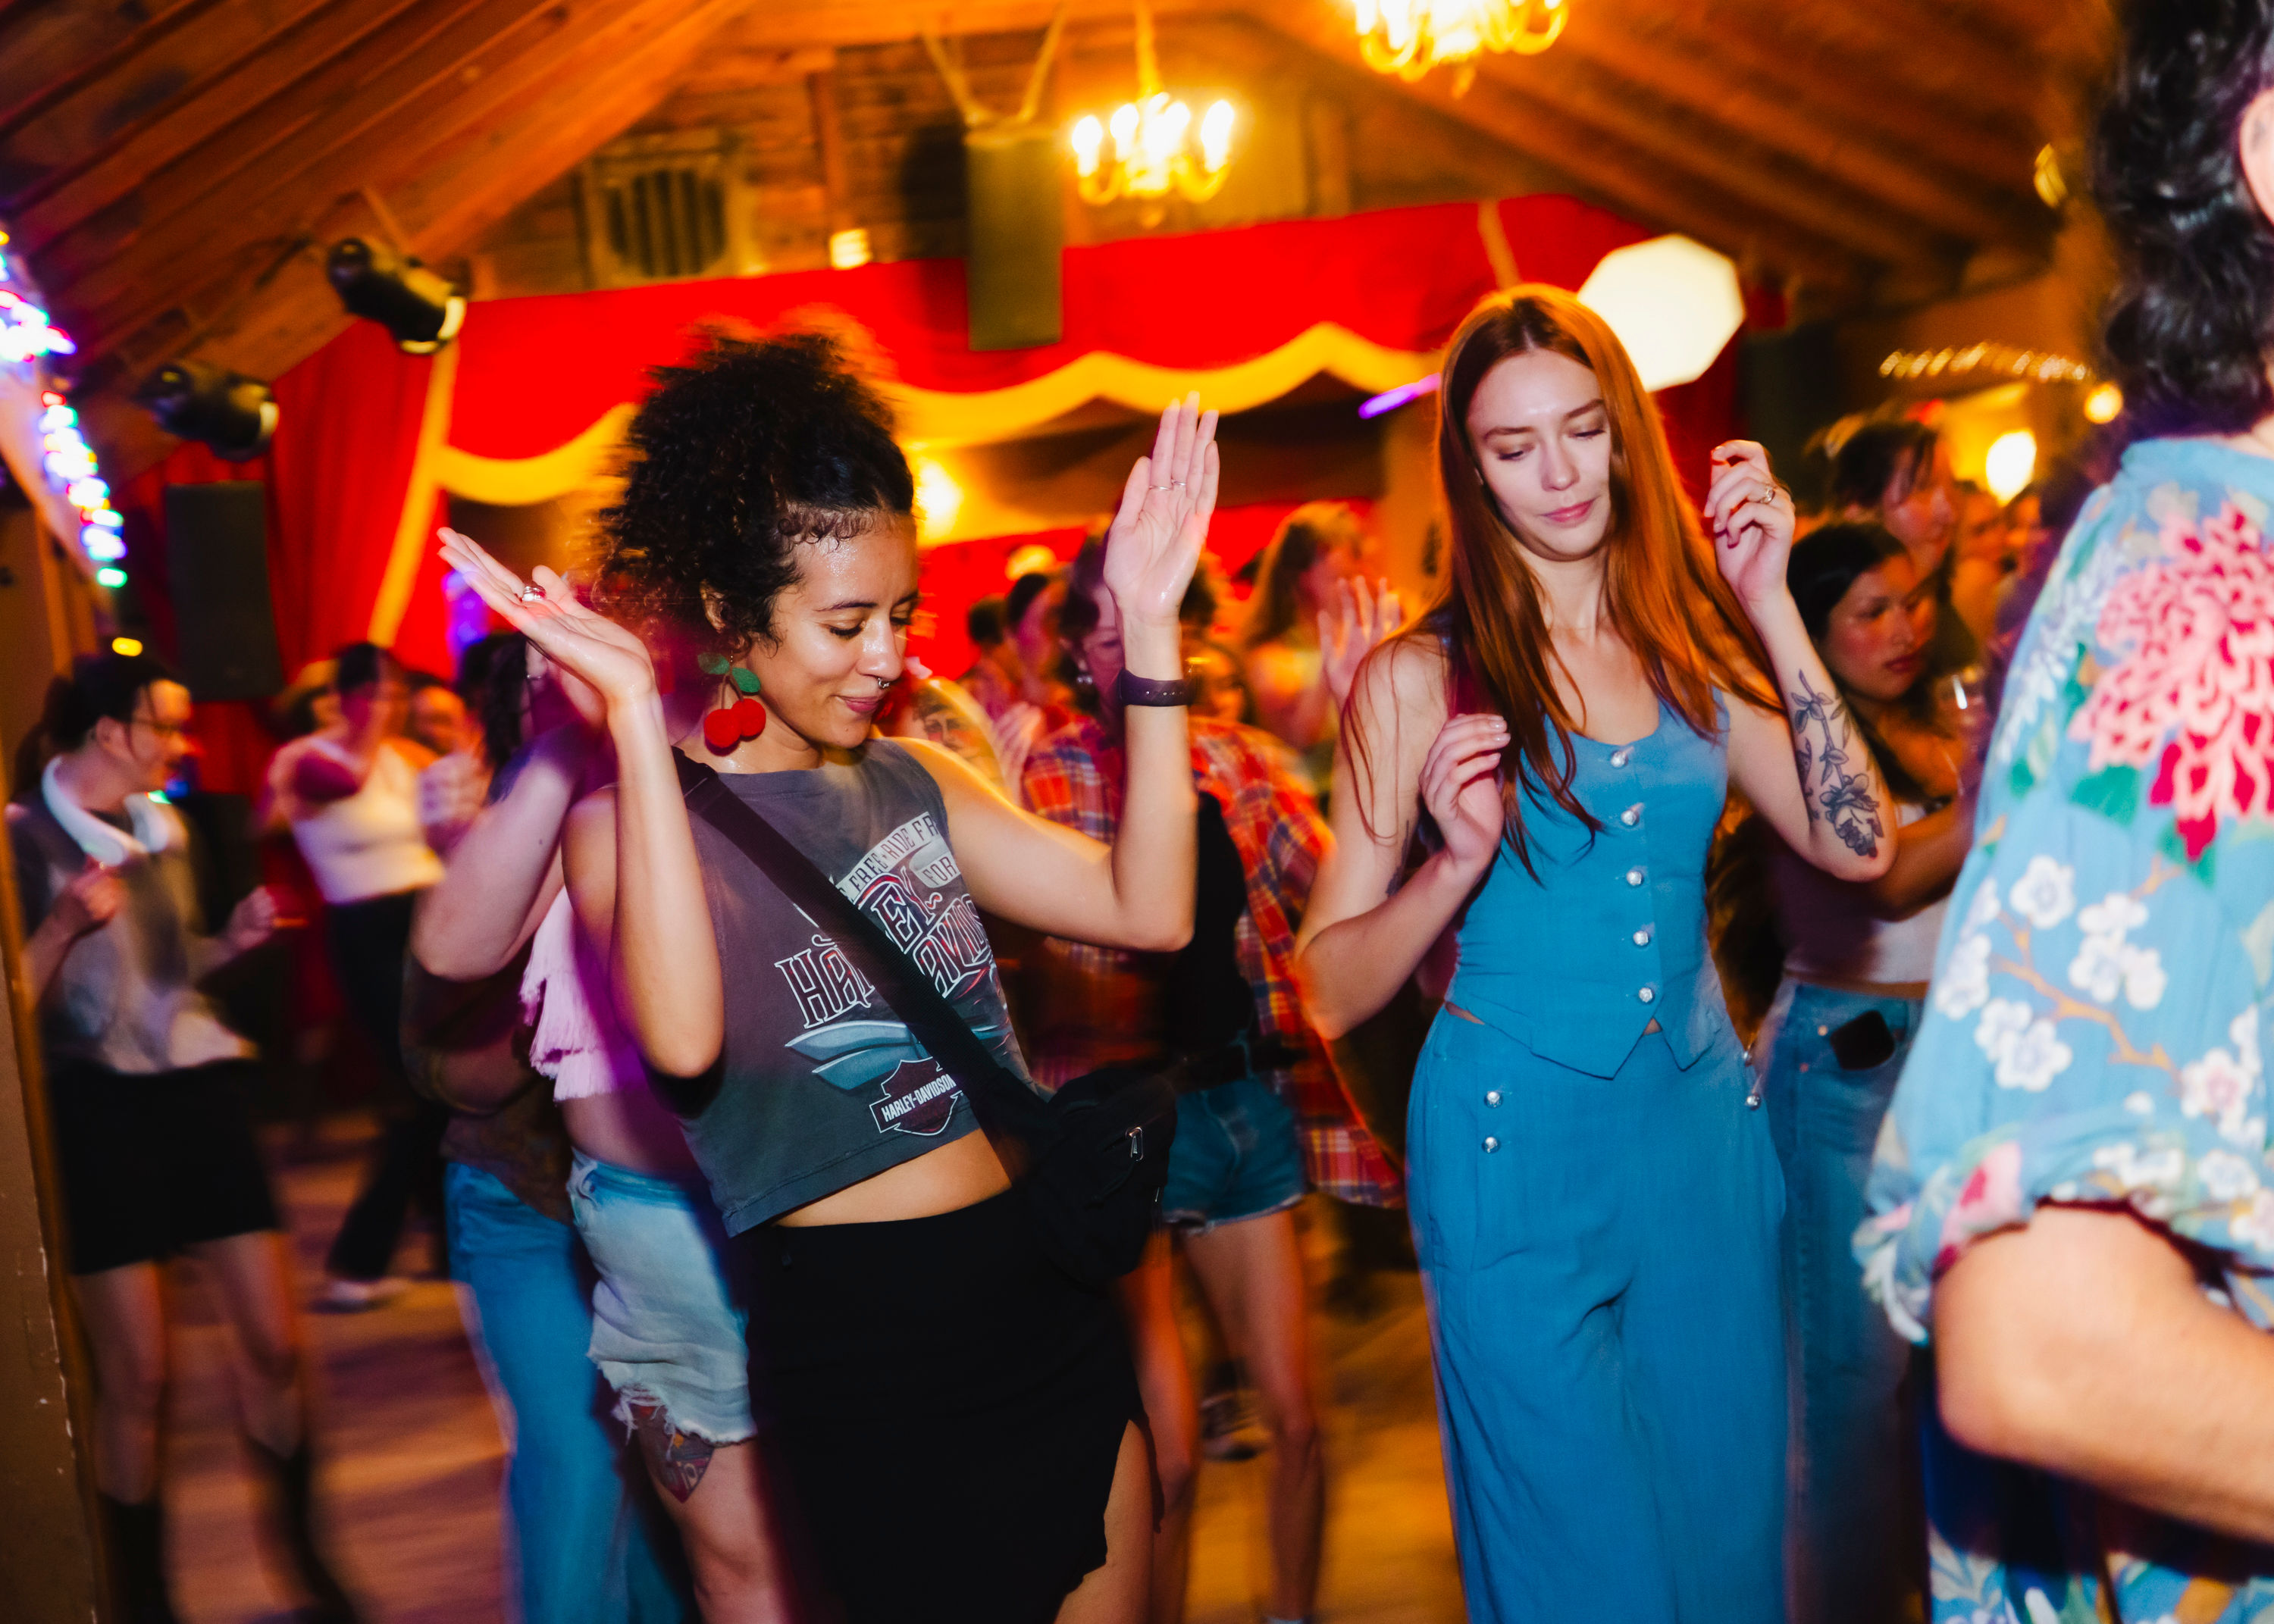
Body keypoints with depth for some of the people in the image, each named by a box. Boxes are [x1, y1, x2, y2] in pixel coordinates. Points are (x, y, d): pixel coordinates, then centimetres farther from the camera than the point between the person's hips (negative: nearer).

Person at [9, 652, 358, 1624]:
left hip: (193, 1087, 5)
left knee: (275, 1343, 4)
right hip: (96, 1105, -5)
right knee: (136, 1377, 1)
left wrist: (233, 941, 4)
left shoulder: (165, 828, 11)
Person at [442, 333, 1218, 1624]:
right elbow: (684, 1040, -29)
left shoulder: (904, 779, 8)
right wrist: (635, 714, -28)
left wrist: (1150, 628, -7)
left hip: (1049, 1299, 6)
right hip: (858, 1338, -6)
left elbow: (1148, 910, -2)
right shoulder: (630, 818, -8)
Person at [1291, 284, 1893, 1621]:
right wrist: (1459, 861, -23)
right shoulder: (1423, 678, -6)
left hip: (1706, 1125, 4)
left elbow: (1860, 846, -7)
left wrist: (1770, 607, -9)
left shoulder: (1692, 646, 6)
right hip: (1518, 1148, -4)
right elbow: (1331, 993, -7)